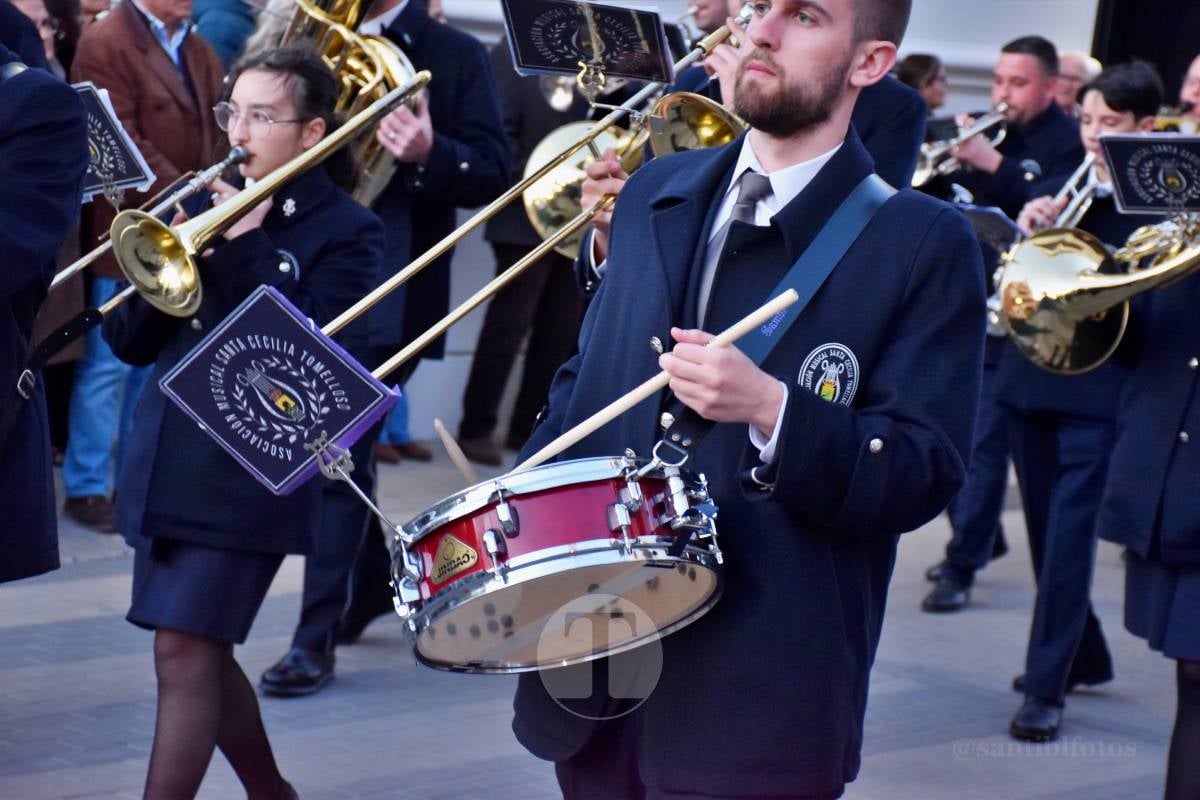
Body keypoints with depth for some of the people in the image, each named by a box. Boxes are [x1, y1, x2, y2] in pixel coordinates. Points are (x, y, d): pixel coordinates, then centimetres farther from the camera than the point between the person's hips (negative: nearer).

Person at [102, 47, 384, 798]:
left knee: (185, 651, -9)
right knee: (203, 653, 14)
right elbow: (131, 341, 7)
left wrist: (245, 245, -19)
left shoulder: (348, 230, -4)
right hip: (166, 466, 6)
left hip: (249, 476, -6)